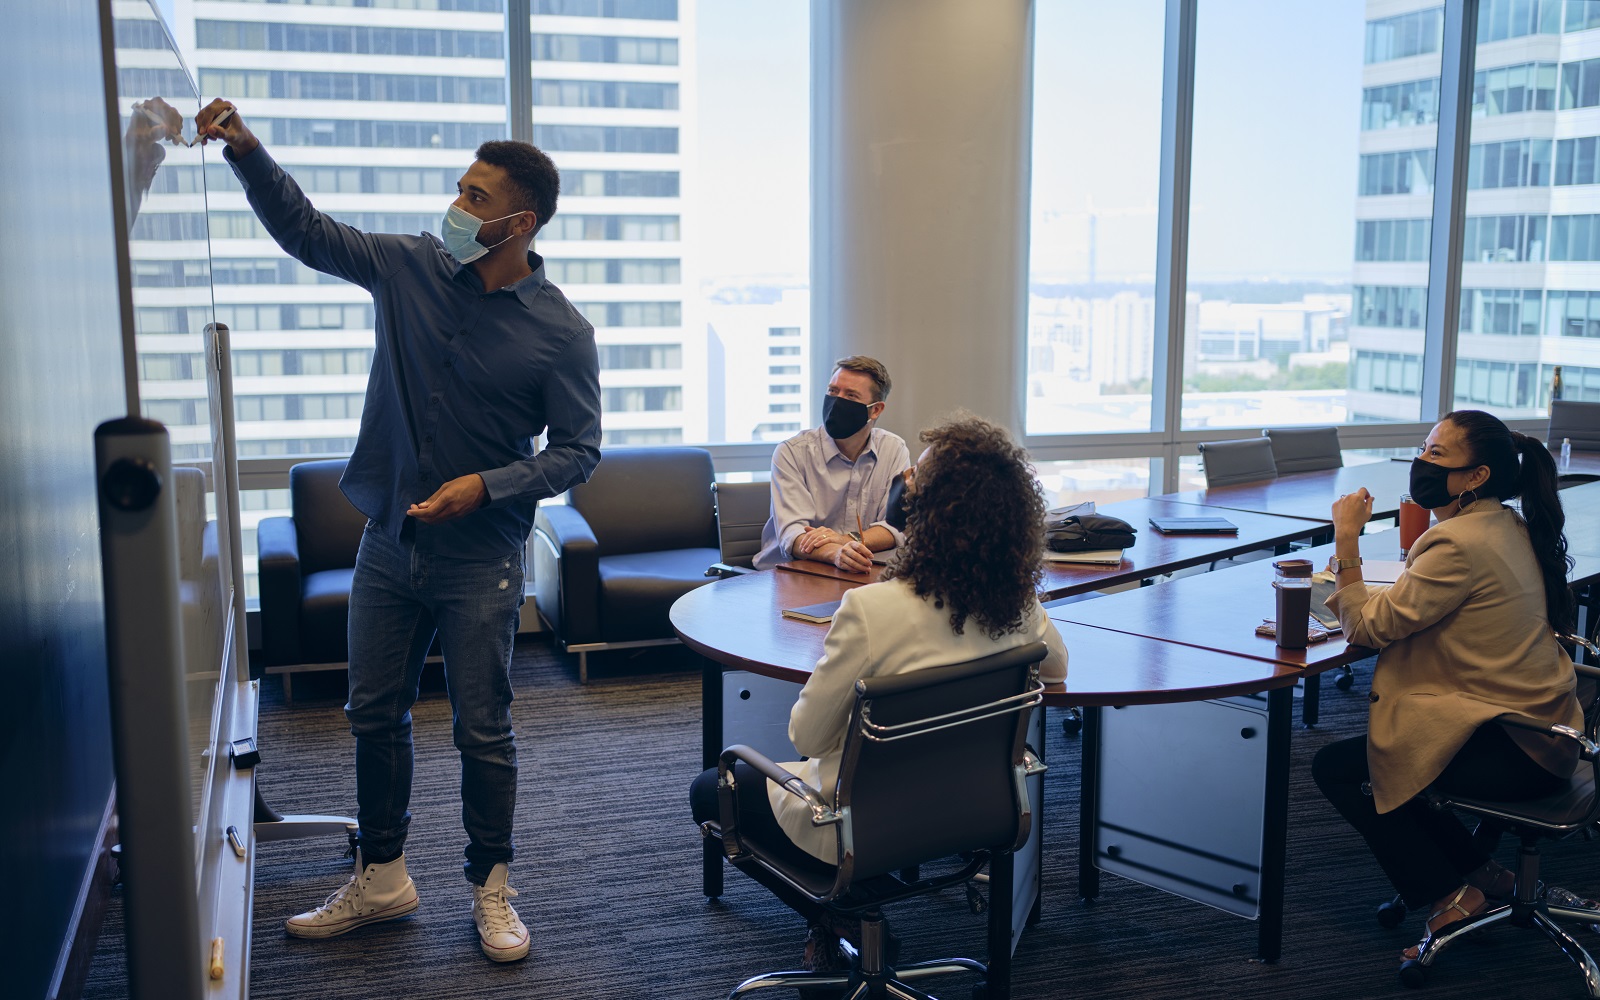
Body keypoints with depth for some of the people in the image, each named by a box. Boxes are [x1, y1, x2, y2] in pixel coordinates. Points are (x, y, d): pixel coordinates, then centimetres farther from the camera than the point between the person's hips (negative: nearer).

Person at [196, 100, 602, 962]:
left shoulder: (561, 332, -11)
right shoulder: (411, 268, -1)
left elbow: (579, 449, -7)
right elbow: (305, 231, 5)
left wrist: (486, 486, -18)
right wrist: (245, 149, -9)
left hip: (480, 556, -4)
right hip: (390, 540, 5)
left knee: (483, 732, 4)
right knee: (374, 715, 14)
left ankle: (490, 890, 23)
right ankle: (381, 880, 31)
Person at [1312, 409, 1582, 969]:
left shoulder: (1460, 544, -23)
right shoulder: (1510, 528, 8)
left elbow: (1369, 627, -19)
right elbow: (1414, 611, 14)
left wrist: (1346, 542, -15)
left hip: (1511, 752, -10)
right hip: (1541, 731, 10)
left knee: (1336, 767, -3)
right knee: (1370, 742, 20)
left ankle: (1448, 896, 3)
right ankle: (1480, 872, 20)